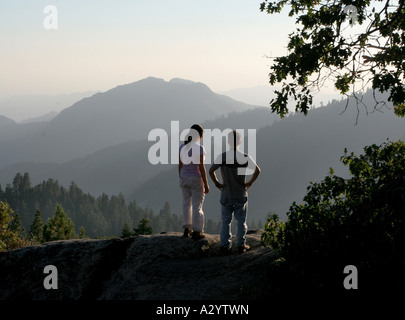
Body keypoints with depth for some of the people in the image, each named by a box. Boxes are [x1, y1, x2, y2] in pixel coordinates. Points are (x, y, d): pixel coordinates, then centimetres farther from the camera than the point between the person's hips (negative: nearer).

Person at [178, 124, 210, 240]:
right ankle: (197, 232, 6)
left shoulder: (182, 147, 0)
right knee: (197, 205, 2)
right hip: (196, 179, -5)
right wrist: (206, 184, -11)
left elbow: (180, 165, 6)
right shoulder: (199, 148, -17)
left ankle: (187, 229, 22)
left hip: (184, 178, 6)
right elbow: (201, 167, -18)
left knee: (187, 203, 16)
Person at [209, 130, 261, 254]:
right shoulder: (245, 157, -8)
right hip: (241, 195, 0)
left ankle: (225, 245, 11)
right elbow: (257, 170, -8)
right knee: (241, 221, 9)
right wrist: (250, 183, 1)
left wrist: (217, 183, -1)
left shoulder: (221, 157, -7)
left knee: (226, 221, 9)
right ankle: (241, 245, 13)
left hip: (226, 194, 0)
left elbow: (211, 171, -10)